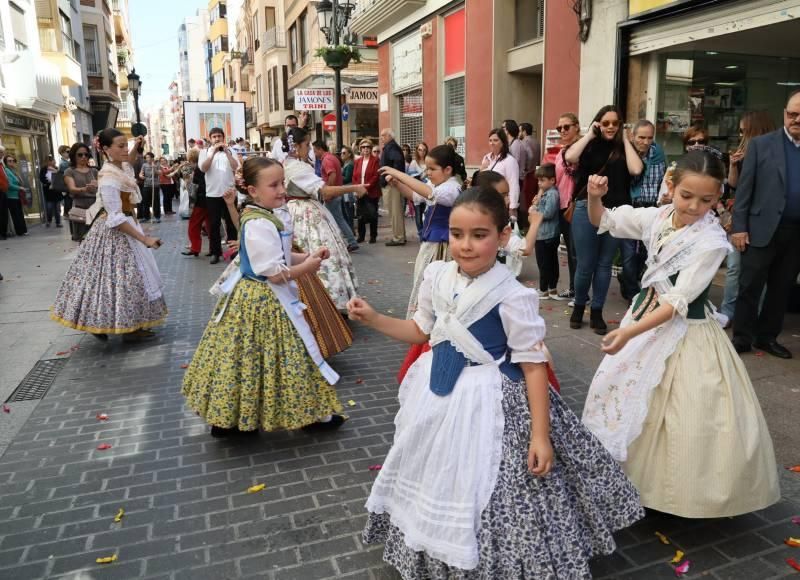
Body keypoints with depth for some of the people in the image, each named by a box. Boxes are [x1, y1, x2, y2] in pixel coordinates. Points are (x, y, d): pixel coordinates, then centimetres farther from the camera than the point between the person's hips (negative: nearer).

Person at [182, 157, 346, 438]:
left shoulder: (261, 217, 8)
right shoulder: (260, 225, -24)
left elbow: (279, 257, 15)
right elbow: (275, 273, -24)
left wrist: (308, 256, 3)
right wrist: (306, 267, -11)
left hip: (252, 297, 11)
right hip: (265, 301, -11)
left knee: (245, 357, 16)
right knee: (275, 358, 3)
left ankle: (228, 418, 27)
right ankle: (313, 414, 18)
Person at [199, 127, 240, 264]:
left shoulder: (230, 151, 7)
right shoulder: (205, 152, 6)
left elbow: (235, 167, -8)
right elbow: (203, 168, -11)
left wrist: (226, 151, -15)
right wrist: (213, 152, -16)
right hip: (212, 194, 0)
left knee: (231, 223, 7)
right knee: (214, 224, 4)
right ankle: (215, 252, 12)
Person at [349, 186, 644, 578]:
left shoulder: (512, 296, -21)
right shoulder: (437, 277, -4)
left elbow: (533, 363, -17)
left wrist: (541, 433, -18)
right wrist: (373, 319, 1)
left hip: (488, 401, -6)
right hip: (438, 393, 6)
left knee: (485, 492, 1)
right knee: (438, 483, 21)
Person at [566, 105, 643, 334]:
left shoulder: (623, 148, 8)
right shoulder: (589, 145, 4)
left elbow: (636, 170, -11)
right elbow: (569, 157, -17)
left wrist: (625, 140, -3)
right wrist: (589, 135, -7)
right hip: (587, 210, -2)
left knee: (604, 264, 10)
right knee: (585, 265, 3)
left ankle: (597, 312, 20)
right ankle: (579, 306, 25)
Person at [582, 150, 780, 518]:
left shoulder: (712, 241, -20)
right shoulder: (656, 217, -5)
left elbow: (679, 302, -23)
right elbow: (604, 222, 7)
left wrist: (630, 332, -29)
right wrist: (595, 197, -15)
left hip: (686, 333, -6)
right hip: (647, 317, 6)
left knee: (684, 419, 0)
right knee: (625, 396, 17)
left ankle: (678, 494, 23)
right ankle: (631, 475, 39)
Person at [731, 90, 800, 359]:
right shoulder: (762, 144, 0)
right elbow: (744, 188, -3)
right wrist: (739, 226, -9)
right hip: (763, 229, -3)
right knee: (750, 287, 2)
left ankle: (768, 336, 24)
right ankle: (742, 337, 14)